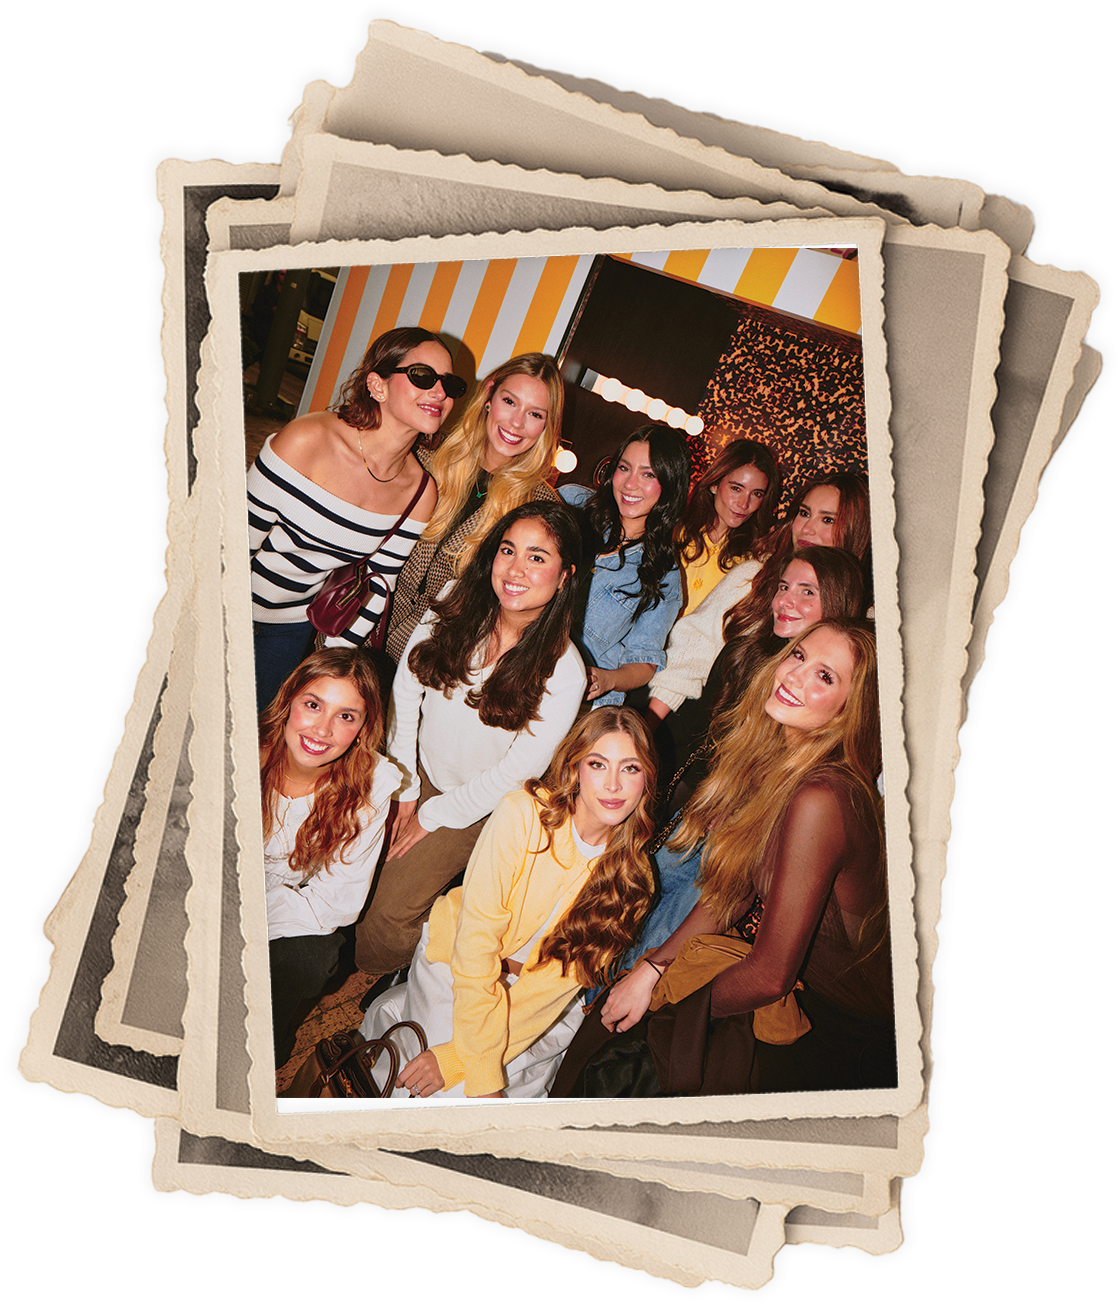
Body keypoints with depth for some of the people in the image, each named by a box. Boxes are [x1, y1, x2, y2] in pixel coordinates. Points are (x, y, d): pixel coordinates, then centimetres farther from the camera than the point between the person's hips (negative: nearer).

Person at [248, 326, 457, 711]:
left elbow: (376, 589, -3)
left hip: (296, 625, 4)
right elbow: (240, 538, -19)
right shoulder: (308, 440, -26)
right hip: (235, 605, -4)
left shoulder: (421, 492, -10)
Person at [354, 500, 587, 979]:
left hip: (477, 804, -4)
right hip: (417, 766, 4)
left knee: (389, 911, -10)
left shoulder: (563, 675, -27)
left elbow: (518, 769, -18)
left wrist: (430, 818, -9)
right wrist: (404, 788, -2)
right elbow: (406, 687, -4)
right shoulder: (458, 601, -16)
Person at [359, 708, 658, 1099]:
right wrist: (479, 1065, -27)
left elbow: (559, 979, -15)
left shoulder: (633, 874, -14)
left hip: (540, 1003, 4)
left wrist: (456, 1058, -22)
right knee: (454, 1095, -19)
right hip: (456, 960, -3)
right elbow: (476, 937, -24)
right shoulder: (522, 814, -24)